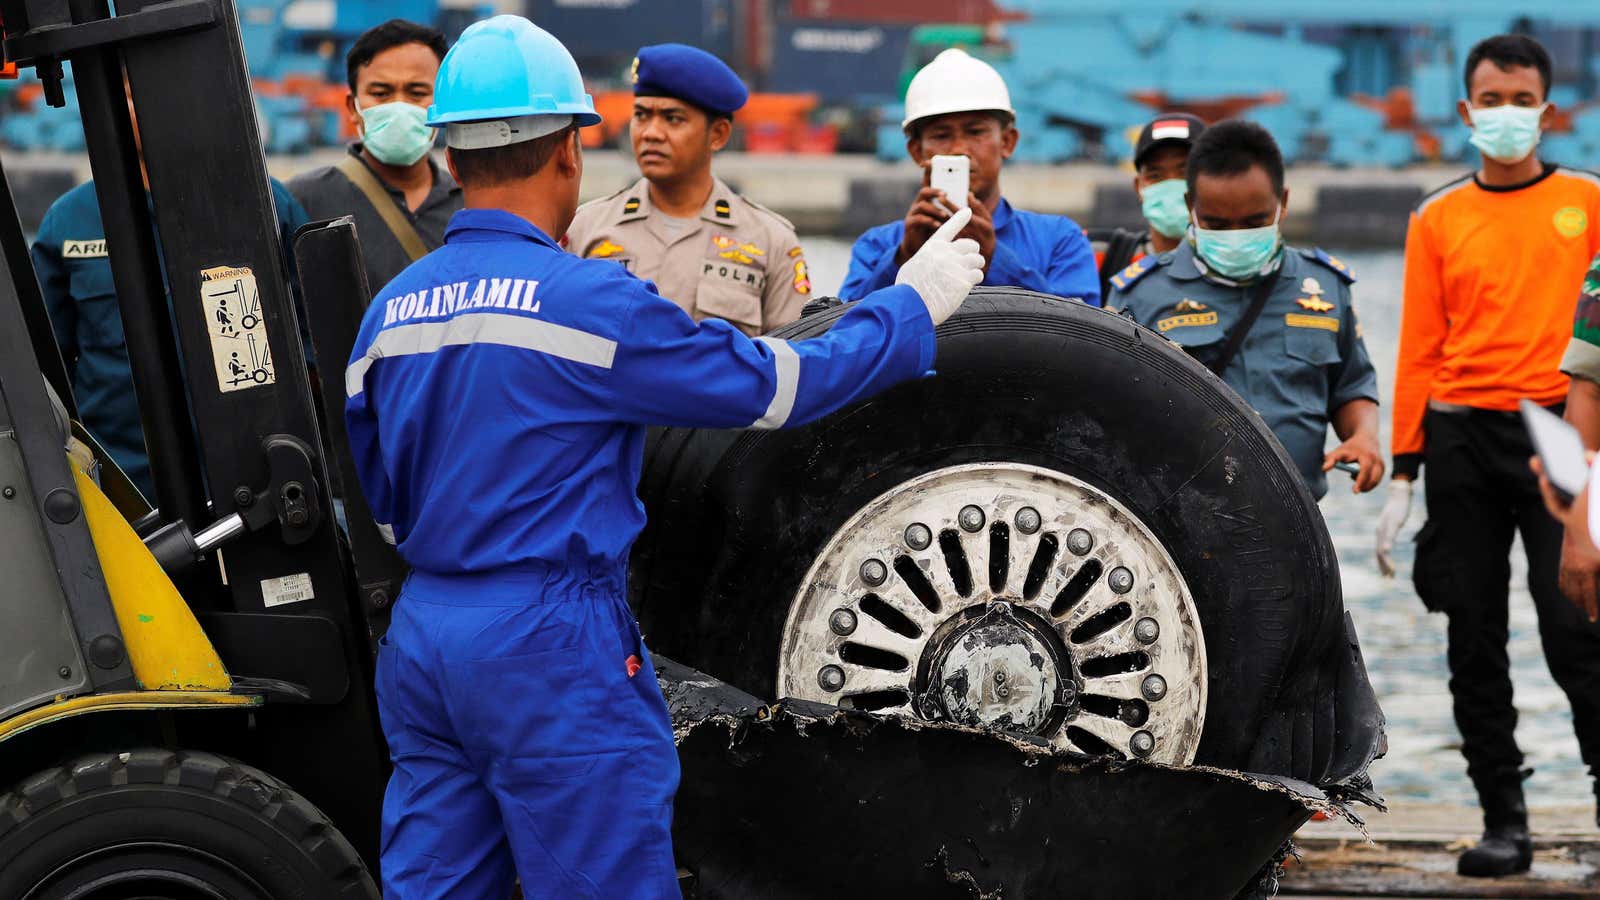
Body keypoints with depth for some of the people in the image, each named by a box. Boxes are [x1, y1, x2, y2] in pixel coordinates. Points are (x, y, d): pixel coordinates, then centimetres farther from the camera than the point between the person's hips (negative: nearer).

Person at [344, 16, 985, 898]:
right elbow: (771, 384, -10)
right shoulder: (585, 297, -14)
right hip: (553, 645, -7)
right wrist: (910, 305, 3)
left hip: (422, 635, 7)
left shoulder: (390, 311, 8)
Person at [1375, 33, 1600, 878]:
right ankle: (1503, 820, 12)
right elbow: (1419, 352, 8)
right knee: (1475, 641, 4)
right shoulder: (1437, 220, 8)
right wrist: (1403, 476, 3)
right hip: (1462, 442, 2)